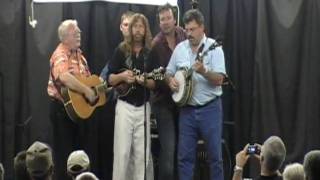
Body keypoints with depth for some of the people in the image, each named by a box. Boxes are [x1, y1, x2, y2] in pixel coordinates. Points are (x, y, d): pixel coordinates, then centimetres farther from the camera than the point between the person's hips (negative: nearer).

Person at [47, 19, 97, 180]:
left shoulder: (78, 53, 11)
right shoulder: (60, 55, -19)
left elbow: (86, 76, 22)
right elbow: (64, 77, -38)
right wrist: (87, 91, -33)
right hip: (63, 108, -9)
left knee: (78, 148, 15)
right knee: (64, 151, -3)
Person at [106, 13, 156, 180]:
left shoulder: (151, 53, 5)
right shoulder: (121, 50, 1)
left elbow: (155, 83, 4)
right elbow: (109, 79, 1)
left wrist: (144, 81, -16)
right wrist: (121, 76, -18)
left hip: (143, 107, 2)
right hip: (124, 106, -2)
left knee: (142, 153, 3)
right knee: (122, 152, -5)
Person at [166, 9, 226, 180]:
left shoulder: (214, 47, -7)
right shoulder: (180, 48, 6)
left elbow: (219, 79, -14)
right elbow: (169, 72, 15)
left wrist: (204, 71, -31)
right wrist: (171, 80, -7)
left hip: (210, 108, -4)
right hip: (187, 109, 4)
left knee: (215, 154, 1)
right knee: (184, 155, 6)